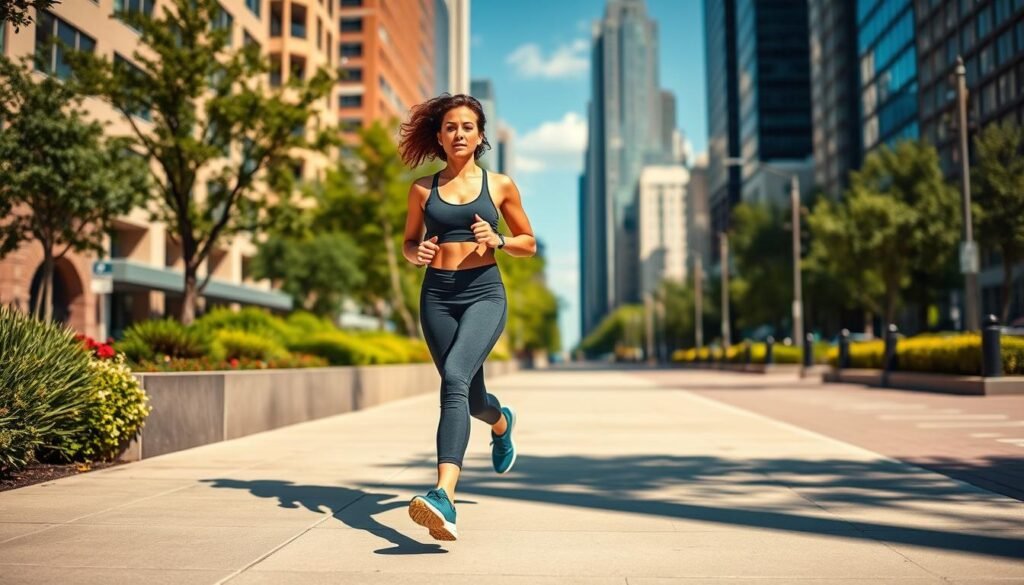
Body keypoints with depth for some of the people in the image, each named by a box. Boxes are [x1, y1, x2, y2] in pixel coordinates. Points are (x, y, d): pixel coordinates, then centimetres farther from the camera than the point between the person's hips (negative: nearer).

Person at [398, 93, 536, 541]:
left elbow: (529, 244, 13)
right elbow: (408, 242, 19)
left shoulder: (500, 185, 6)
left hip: (484, 292, -3)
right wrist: (417, 252, -5)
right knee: (470, 398, 15)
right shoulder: (423, 189, 9)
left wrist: (497, 240, -8)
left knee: (455, 379, -28)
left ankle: (445, 496, -36)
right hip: (437, 294, 3)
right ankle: (502, 422, 53)